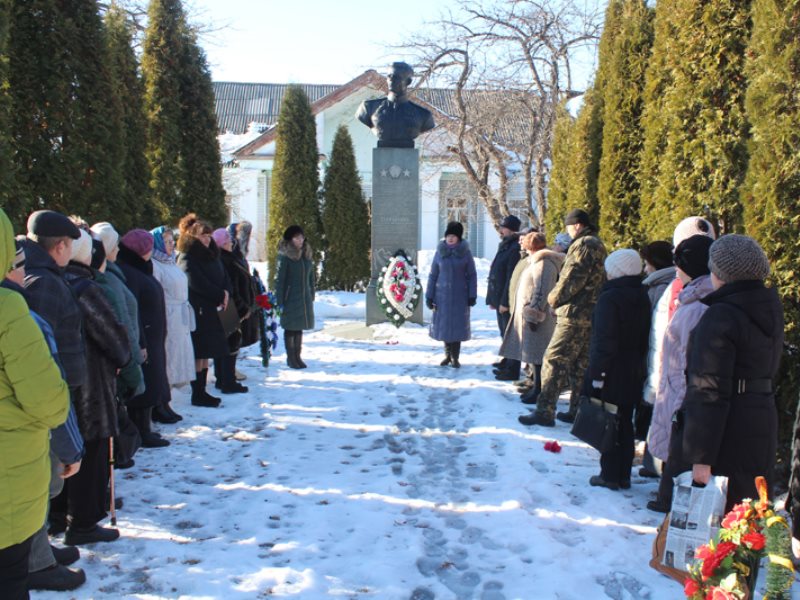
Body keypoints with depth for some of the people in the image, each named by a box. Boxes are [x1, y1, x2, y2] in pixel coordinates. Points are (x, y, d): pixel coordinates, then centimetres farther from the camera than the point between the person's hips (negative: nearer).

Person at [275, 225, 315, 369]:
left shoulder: (306, 255, 9)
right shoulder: (285, 256, -10)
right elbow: (279, 280, -12)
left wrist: (312, 296, 10)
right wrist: (280, 301, -15)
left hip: (305, 298, 6)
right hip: (290, 298, -6)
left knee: (299, 328, 12)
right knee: (290, 328, 3)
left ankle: (297, 356, 21)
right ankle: (290, 357, 13)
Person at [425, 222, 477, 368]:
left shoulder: (465, 253, -2)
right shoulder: (440, 252, 2)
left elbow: (472, 275, 0)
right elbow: (433, 275, 4)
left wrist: (472, 295, -5)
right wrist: (429, 296, 1)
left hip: (460, 296, -2)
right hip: (442, 295, 2)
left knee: (457, 325, 0)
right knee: (444, 325, 5)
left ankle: (455, 357, 10)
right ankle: (448, 355, 20)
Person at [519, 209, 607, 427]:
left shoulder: (583, 245, -13)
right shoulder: (596, 245, 19)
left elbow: (572, 279, -20)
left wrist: (554, 298, -5)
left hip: (575, 313, -10)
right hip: (590, 314, 10)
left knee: (554, 360, -8)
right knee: (581, 364, 14)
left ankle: (544, 411, -9)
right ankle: (578, 410, 19)